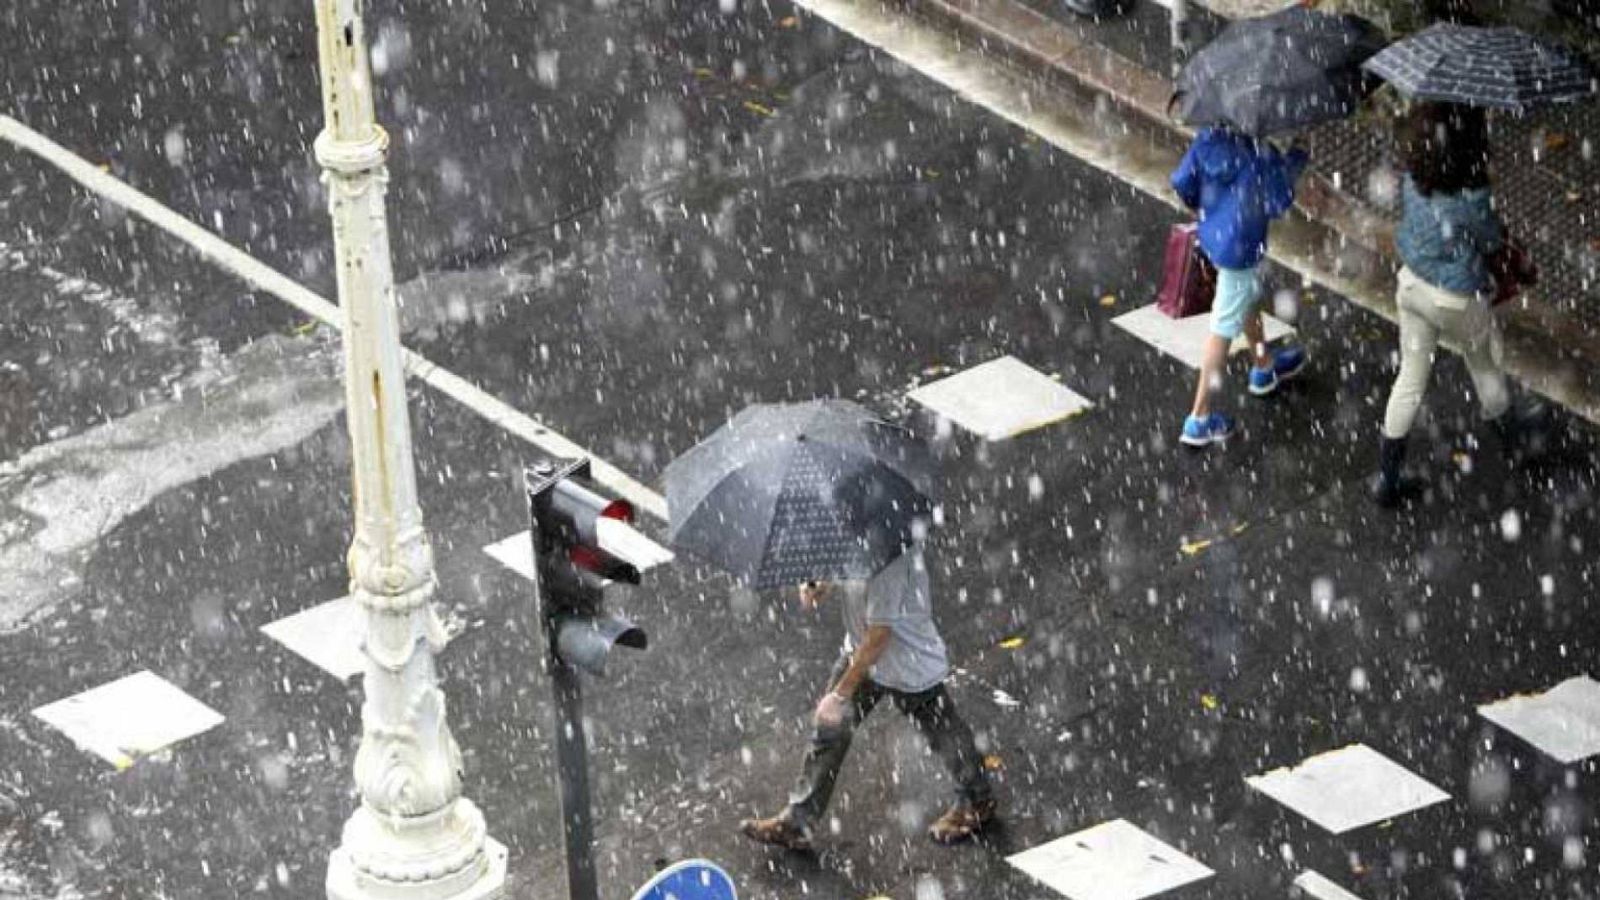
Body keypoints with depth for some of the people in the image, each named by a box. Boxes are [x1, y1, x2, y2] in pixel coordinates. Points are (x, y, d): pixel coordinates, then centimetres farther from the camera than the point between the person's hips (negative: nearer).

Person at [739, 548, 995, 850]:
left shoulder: (890, 557, -38)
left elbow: (879, 636, -31)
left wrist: (842, 692, -24)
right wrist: (819, 589, -14)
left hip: (909, 666, -8)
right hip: (860, 654, 8)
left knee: (944, 735, 16)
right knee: (829, 730, 11)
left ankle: (977, 801, 41)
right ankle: (795, 822, 21)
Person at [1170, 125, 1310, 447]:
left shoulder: (1208, 138, -12)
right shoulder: (1261, 155, -29)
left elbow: (1182, 183, -3)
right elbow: (1278, 203, -20)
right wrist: (1294, 163, -7)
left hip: (1213, 236, 7)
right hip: (1241, 248, -7)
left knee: (1250, 297, 32)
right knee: (1225, 328, 5)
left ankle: (1264, 367, 57)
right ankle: (1199, 418, 12)